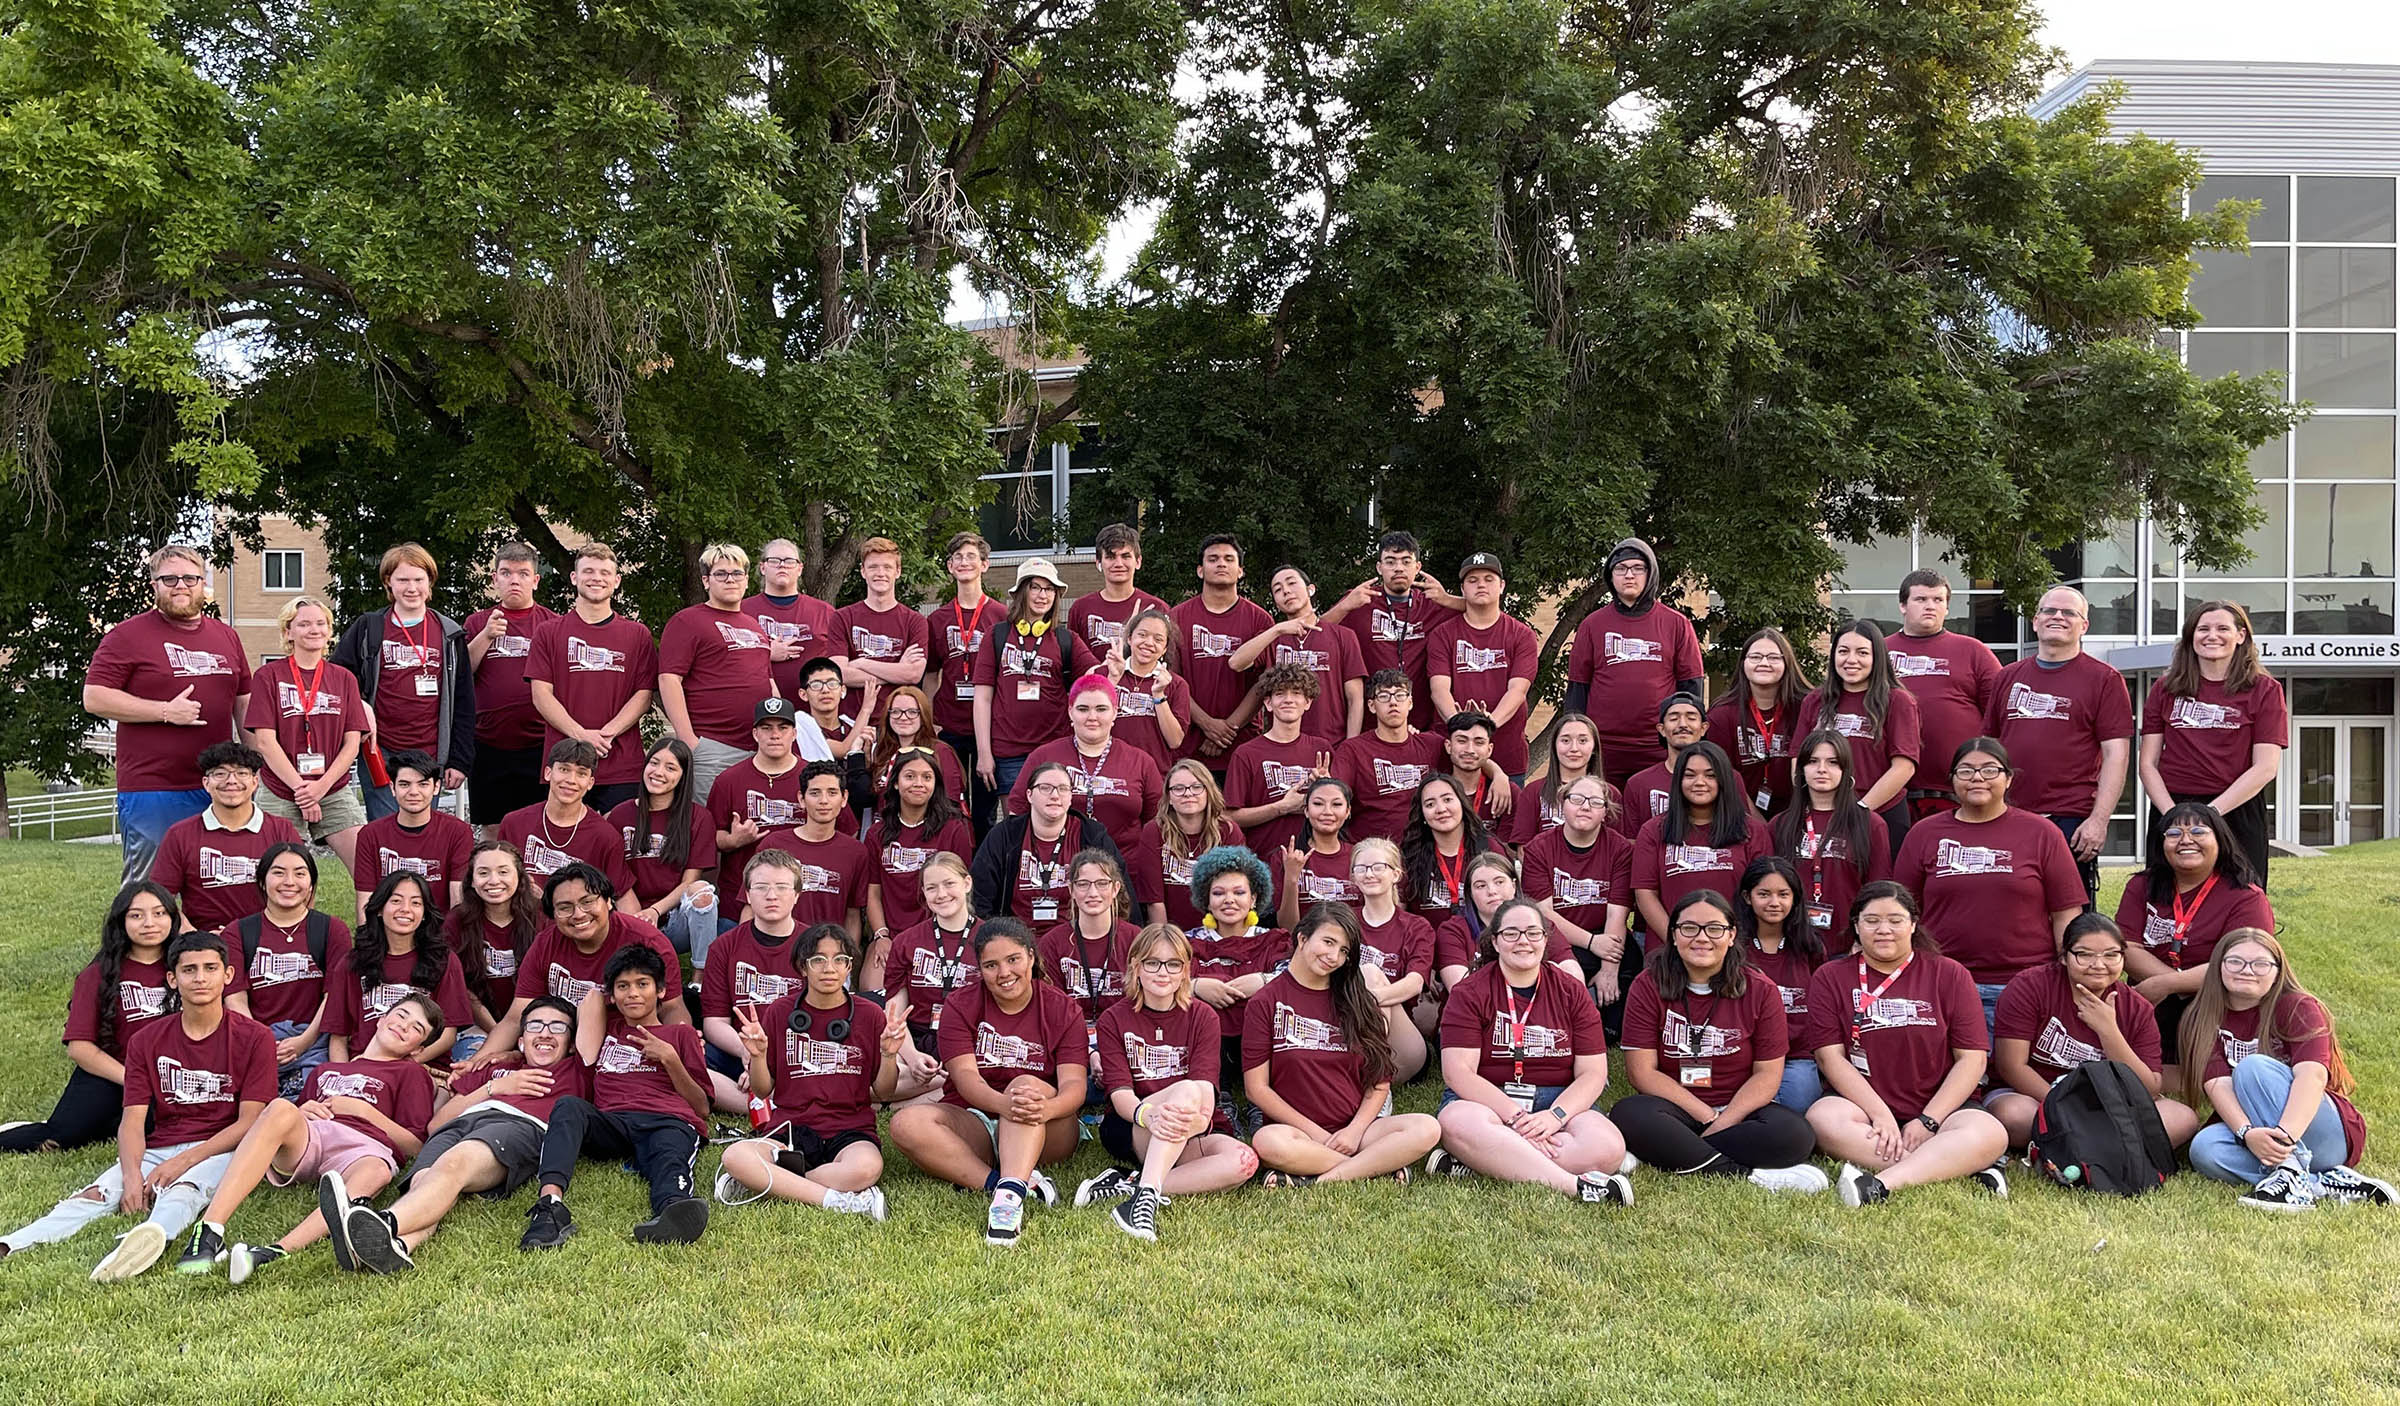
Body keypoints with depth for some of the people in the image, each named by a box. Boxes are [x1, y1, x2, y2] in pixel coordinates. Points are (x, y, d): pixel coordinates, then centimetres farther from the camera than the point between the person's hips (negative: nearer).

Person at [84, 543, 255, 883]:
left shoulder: (227, 637, 15)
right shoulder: (129, 635, -2)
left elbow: (244, 702, 20)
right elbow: (94, 698, -8)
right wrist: (166, 712, -14)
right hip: (150, 791, -5)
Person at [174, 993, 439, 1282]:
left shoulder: (411, 1073, 28)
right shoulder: (325, 1070, 39)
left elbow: (415, 1146, 15)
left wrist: (363, 1110, 7)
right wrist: (301, 1112, 12)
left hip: (364, 1145, -3)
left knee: (376, 1171, -40)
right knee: (281, 1109, -32)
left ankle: (277, 1251, -61)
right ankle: (208, 1232, -45)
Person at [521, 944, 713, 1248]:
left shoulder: (681, 1034, 27)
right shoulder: (608, 1026, 36)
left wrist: (670, 1058, 5)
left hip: (669, 1122, -2)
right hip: (611, 1123, 2)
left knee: (670, 1161, -37)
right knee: (568, 1105, -30)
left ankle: (672, 1210, -74)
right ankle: (550, 1204, -52)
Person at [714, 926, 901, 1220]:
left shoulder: (869, 1015, 7)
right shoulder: (779, 1011, 8)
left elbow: (883, 1091, 9)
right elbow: (762, 1091, 10)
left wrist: (889, 1055, -10)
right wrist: (757, 1055, -10)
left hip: (850, 1129, 0)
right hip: (790, 1129, 0)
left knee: (867, 1167, -38)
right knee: (734, 1157, -32)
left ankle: (762, 1182, -19)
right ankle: (837, 1200, -30)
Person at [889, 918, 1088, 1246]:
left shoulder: (1062, 1008, 1)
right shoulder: (960, 1007, 2)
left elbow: (1074, 1084, -11)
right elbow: (965, 1076, -13)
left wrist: (1046, 1108, -36)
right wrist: (1003, 1104, -36)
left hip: (1045, 1134, -1)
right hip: (975, 1127, 1)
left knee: (1027, 1084, -33)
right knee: (907, 1123, -27)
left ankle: (1009, 1193, -52)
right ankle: (1011, 1184, -38)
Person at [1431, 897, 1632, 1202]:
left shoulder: (1572, 992, 10)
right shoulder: (1468, 993, 2)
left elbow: (1593, 1073, 4)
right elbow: (1458, 1072, -9)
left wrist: (1555, 1116, -16)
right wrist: (1516, 1117, -21)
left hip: (1558, 1103, 2)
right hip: (1485, 1100, -2)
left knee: (1608, 1147, -29)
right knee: (1457, 1120, -38)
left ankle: (1482, 1164, -30)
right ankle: (1577, 1185, -40)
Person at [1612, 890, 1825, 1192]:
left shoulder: (1761, 990, 2)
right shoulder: (1649, 986, -1)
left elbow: (1768, 1074, -1)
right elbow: (1642, 1072, -6)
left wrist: (1722, 1123, -15)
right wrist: (1707, 1117, -13)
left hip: (1739, 1111, 1)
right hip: (1675, 1113, 0)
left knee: (1794, 1134, -30)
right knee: (1628, 1114, -33)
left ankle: (1671, 1155, -25)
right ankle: (1750, 1176, -30)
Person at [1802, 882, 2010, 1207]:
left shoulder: (1949, 975, 8)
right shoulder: (1831, 978, 8)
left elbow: (1972, 1058, 1)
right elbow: (1831, 1057, -2)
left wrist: (1928, 1121, -10)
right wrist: (1880, 1115, -15)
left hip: (1938, 1108, 0)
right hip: (1861, 1104, 0)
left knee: (1990, 1134, -31)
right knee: (1823, 1118, -34)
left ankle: (1881, 1184, -41)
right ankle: (1963, 1167, -32)